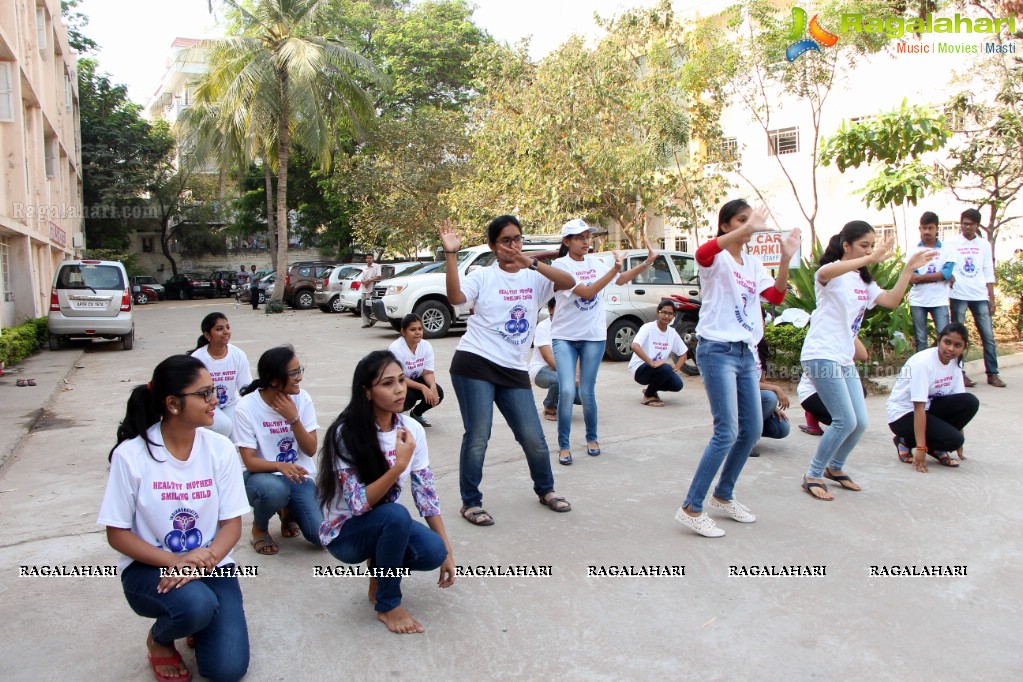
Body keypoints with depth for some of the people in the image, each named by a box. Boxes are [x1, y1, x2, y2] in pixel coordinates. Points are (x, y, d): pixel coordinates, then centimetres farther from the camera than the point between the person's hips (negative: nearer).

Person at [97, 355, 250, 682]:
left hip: (209, 564, 2)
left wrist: (205, 559, -24)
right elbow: (117, 534, -9)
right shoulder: (131, 455, -15)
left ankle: (200, 618, 21)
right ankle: (159, 639, 3)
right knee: (197, 604, -34)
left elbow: (232, 523, -5)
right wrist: (173, 561, -23)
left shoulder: (220, 448, -9)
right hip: (149, 567, -2)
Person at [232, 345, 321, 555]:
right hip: (262, 475, -3)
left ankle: (289, 510, 21)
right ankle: (259, 527, -2)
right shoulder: (246, 407, -16)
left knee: (322, 536, -14)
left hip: (299, 475, 3)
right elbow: (249, 461, -17)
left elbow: (311, 450, -8)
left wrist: (294, 418, -23)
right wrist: (280, 466, -36)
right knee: (274, 489, -39)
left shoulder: (302, 399, -9)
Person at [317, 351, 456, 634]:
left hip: (388, 524, 5)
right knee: (396, 515, -35)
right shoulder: (345, 434, -23)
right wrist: (399, 465, -38)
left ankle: (381, 570, 8)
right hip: (345, 532, -4)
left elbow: (426, 494, -5)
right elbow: (359, 504, -28)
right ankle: (387, 605, -13)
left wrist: (447, 551, -7)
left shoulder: (412, 429, -8)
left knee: (433, 551, -25)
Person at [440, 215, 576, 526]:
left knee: (533, 438, 7)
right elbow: (455, 297, -18)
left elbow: (569, 282, -11)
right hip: (475, 364, -3)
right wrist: (451, 254, -23)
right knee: (478, 437, -3)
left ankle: (545, 490, 32)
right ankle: (471, 502, 15)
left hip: (514, 371, 3)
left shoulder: (534, 278, 8)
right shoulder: (483, 276, 0)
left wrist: (530, 263, -22)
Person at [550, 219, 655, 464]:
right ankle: (563, 445, 3)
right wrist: (614, 268, -25)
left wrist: (647, 263, 10)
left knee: (586, 393, 4)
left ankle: (592, 438, 28)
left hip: (594, 337, 3)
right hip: (565, 337, -3)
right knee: (567, 391, -13)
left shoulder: (594, 261, 4)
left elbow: (620, 279, 20)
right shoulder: (561, 264, -12)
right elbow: (587, 293, -22)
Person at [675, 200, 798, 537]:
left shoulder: (753, 264, 17)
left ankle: (723, 496, 28)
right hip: (717, 350, -8)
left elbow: (776, 296, 4)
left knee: (752, 430, 12)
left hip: (746, 352, 8)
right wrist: (747, 228, -33)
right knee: (727, 432, -14)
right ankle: (691, 508, -6)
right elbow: (702, 253, -32)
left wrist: (786, 259, -7)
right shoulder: (717, 257, -6)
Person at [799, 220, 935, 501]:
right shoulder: (832, 273, -9)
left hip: (844, 359, 9)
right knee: (846, 421, -12)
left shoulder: (863, 280, 18)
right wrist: (869, 259, -43)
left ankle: (835, 468, 29)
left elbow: (891, 301, 7)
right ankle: (812, 476, 2)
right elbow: (825, 273, -35)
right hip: (821, 355, -9)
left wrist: (909, 268, -1)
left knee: (860, 422, 6)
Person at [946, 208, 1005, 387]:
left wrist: (992, 298, 7)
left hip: (980, 296, 2)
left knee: (988, 335, 1)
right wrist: (949, 275, -24)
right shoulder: (952, 243, 3)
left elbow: (989, 273, 12)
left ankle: (992, 373, 6)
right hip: (958, 295, -2)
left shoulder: (984, 244, 11)